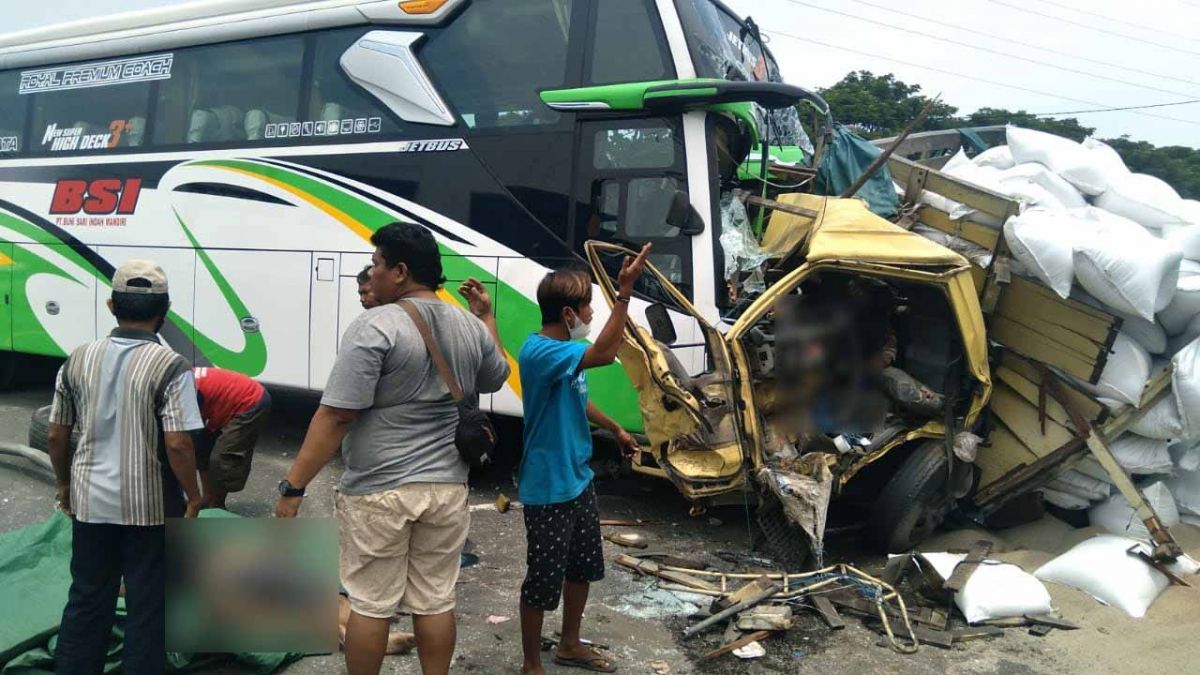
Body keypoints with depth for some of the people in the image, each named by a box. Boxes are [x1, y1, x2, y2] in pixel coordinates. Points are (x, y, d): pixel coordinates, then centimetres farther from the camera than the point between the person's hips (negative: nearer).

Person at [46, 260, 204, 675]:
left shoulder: (78, 360, -1)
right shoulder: (169, 367, -17)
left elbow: (56, 435, 5)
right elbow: (177, 444, -20)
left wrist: (64, 484, 20)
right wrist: (193, 497, -7)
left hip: (90, 501, 5)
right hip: (150, 505, -4)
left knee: (86, 599, 20)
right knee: (147, 605, 10)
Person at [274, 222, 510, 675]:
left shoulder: (375, 327, -15)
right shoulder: (470, 327, 4)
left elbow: (335, 417, -19)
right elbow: (497, 378, 24)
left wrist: (293, 487, -13)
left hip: (379, 490, -5)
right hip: (446, 488, 5)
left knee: (369, 603, 10)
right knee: (435, 600, 15)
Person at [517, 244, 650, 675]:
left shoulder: (564, 353, 6)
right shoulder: (540, 352, -25)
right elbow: (604, 354, -40)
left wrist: (615, 430, 30)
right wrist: (624, 293, -42)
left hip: (578, 480, 10)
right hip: (549, 489, -10)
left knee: (583, 566, 23)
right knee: (544, 579, 5)